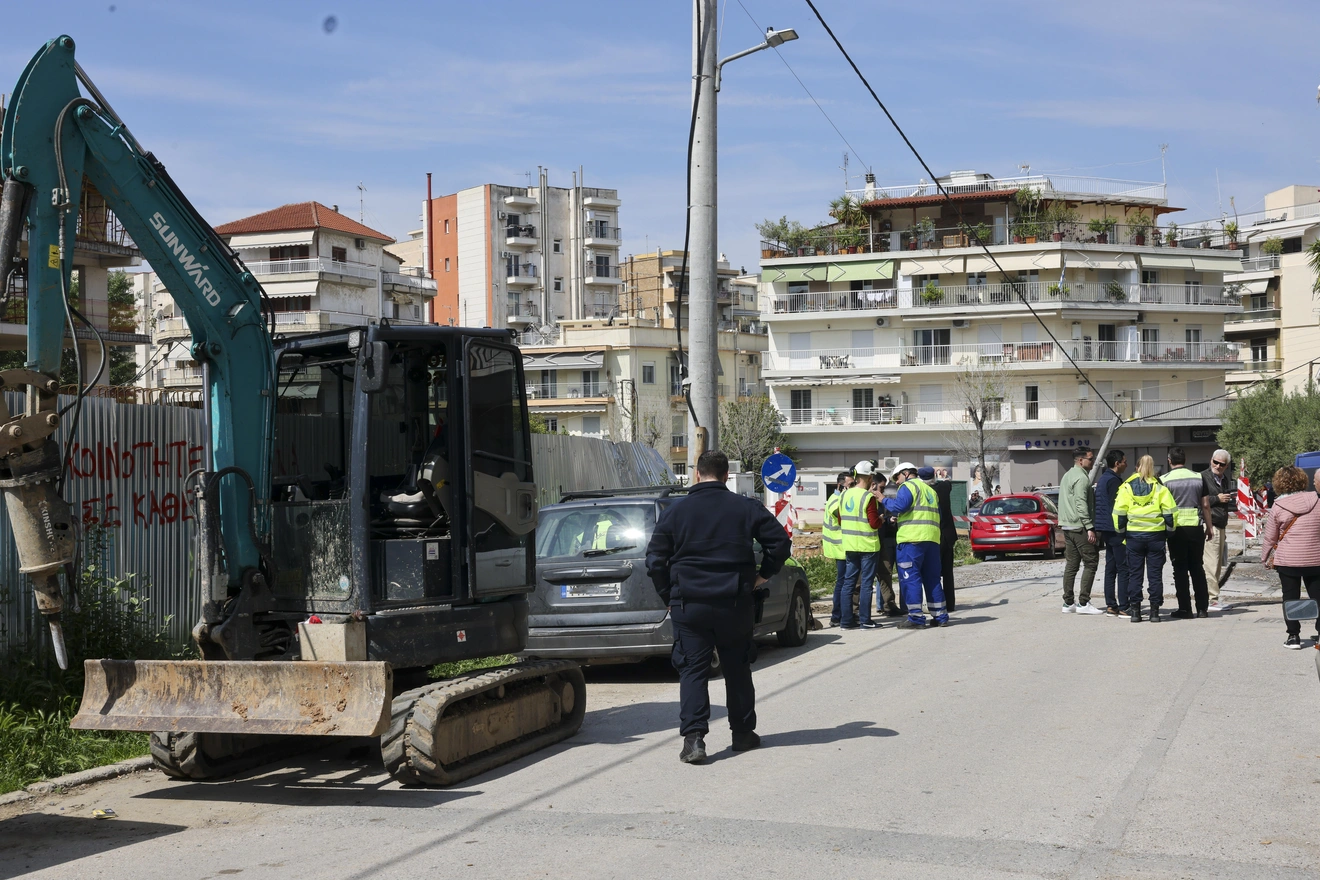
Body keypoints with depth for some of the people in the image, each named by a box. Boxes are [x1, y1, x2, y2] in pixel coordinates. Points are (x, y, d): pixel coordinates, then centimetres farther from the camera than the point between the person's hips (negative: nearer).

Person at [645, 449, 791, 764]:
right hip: (735, 604, 1)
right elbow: (780, 542, -1)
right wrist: (764, 574, 12)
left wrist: (669, 596, 8)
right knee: (737, 668, 15)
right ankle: (743, 733, 23)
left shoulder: (676, 511, 0)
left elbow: (655, 559, -2)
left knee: (693, 670, 1)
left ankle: (693, 738, -12)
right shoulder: (746, 508, 1)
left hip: (689, 605, -1)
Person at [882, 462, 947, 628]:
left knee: (910, 577, -6)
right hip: (932, 538, 8)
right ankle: (940, 616, 12)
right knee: (932, 577, 12)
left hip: (912, 538, -8)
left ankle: (915, 617, -10)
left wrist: (884, 500, -1)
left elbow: (899, 506, -16)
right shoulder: (930, 490, 25)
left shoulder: (908, 486, -1)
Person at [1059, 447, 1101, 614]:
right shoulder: (1081, 478, -13)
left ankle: (1068, 603, 10)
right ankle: (1083, 603, -8)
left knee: (1071, 564, 10)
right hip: (1080, 527, -10)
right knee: (1090, 563, -5)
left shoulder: (1067, 476, 18)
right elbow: (1081, 505, -20)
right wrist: (1090, 527, -20)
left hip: (1067, 527, 10)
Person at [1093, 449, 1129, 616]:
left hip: (1106, 530, 10)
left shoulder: (1103, 479, 16)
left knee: (1110, 568, 11)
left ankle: (1111, 605, 12)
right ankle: (1123, 607, -9)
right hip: (1116, 530, -10)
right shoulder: (1113, 481, -14)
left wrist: (1099, 530, 24)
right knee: (1123, 568, -8)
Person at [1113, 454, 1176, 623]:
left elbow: (1119, 513, -1)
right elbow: (1169, 512, -2)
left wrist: (1121, 532, 10)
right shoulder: (1159, 488, -1)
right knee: (1155, 574, 4)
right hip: (1155, 535, 0)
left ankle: (1134, 610, 4)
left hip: (1133, 536, 0)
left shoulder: (1127, 487, 1)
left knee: (1134, 574, 6)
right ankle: (1154, 610, 3)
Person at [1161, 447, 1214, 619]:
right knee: (1197, 568, 11)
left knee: (1180, 569, 2)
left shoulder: (1165, 480, -5)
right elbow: (1205, 505, 7)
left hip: (1176, 529, -3)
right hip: (1196, 527, 3)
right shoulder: (1198, 478, 5)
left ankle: (1185, 608, 1)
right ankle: (1202, 608, 11)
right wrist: (1209, 526, 14)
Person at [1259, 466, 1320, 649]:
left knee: (1290, 598, 7)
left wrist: (1267, 557, 14)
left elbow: (1270, 537, 0)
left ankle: (1293, 636, 6)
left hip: (1287, 560, -2)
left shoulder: (1278, 507, -6)